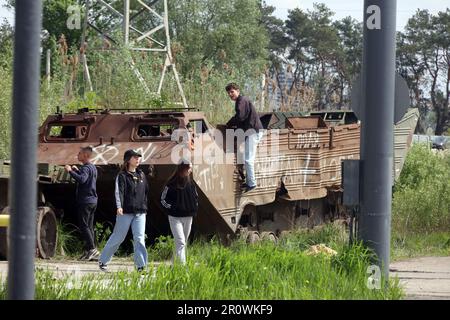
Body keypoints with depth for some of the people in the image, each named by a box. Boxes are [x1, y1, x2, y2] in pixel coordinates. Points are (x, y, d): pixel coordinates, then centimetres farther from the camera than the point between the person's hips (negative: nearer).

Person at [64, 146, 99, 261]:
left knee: (83, 226, -8)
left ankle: (92, 249, -15)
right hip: (93, 200, 10)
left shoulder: (86, 167, -14)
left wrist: (70, 171, -26)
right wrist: (77, 170, 29)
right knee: (89, 226, 11)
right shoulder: (93, 167, 16)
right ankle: (89, 251, 10)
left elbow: (82, 179, -33)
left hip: (85, 201, -10)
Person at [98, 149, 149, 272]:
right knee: (118, 238, 4)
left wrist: (144, 207, 17)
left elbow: (146, 192, 21)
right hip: (125, 212, -4)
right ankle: (102, 261, 20)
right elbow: (119, 191, -18)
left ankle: (141, 266, -6)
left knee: (139, 239, -5)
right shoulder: (122, 175, -5)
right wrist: (119, 206, -32)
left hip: (140, 212, 4)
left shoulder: (141, 175, 13)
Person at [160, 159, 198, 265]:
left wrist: (194, 210, 7)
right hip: (175, 217, -6)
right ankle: (182, 264, -23)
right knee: (180, 242, -16)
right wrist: (171, 208, -10)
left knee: (184, 243, 12)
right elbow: (163, 199, 0)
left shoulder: (191, 183, 6)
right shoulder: (172, 184, -8)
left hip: (188, 217, 6)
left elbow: (196, 197, 20)